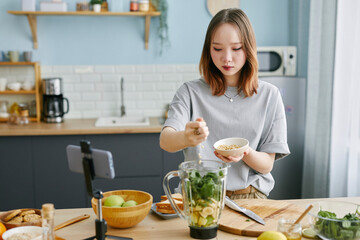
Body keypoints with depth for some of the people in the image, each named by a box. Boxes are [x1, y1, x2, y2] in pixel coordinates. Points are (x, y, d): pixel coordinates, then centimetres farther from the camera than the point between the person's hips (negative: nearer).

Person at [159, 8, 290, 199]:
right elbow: (165, 140, -13)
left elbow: (267, 165, 5)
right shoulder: (190, 92, 3)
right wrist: (186, 138, -37)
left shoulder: (269, 95, 6)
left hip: (251, 196, 1)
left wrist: (246, 154, -18)